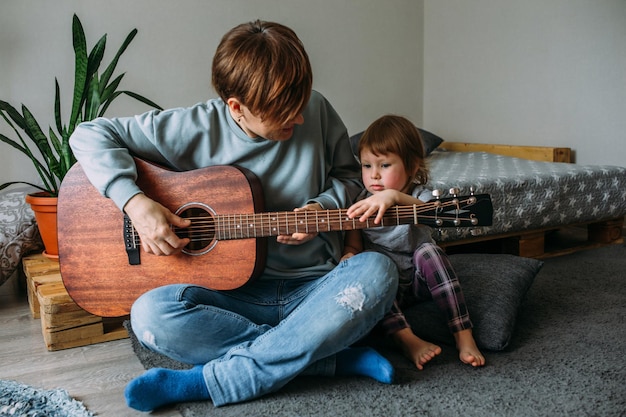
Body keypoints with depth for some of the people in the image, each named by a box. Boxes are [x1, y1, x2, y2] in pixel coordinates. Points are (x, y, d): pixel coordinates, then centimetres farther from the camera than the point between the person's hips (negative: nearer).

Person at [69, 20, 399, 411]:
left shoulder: (315, 110, -3)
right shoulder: (198, 129, -8)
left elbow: (347, 174, 13)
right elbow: (90, 135, -3)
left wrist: (322, 208, -9)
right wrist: (136, 203, -19)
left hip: (315, 288, 1)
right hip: (236, 294, -1)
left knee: (376, 270, -29)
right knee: (151, 314, -29)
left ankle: (208, 381, -25)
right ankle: (338, 356, -19)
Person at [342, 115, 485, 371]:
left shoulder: (419, 196, -10)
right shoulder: (360, 203, -2)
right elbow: (353, 245, -2)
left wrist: (394, 196, -56)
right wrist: (349, 255, -27)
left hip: (418, 280, -1)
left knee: (427, 250, -31)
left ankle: (464, 338, -29)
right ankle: (409, 341, -37)